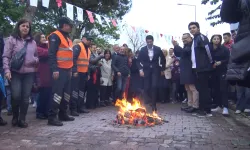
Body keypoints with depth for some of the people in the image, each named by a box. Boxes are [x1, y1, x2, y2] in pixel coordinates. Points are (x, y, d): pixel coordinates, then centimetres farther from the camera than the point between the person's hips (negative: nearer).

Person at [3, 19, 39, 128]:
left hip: (29, 73, 3)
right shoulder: (12, 39, 3)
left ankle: (22, 119, 13)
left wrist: (35, 60, -4)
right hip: (15, 72, -3)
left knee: (25, 97, 2)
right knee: (16, 96, -8)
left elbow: (36, 57, 20)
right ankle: (15, 116, 17)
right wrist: (7, 70, -13)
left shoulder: (32, 42, 13)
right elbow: (6, 56, -1)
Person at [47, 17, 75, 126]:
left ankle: (63, 114, 23)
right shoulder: (55, 36, -8)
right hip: (59, 70, -9)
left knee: (66, 93, 12)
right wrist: (54, 69, -22)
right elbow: (51, 54, -16)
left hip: (67, 70, 9)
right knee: (57, 93, -9)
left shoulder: (67, 38, 21)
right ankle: (52, 117, -3)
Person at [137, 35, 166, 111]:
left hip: (155, 70, -1)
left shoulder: (158, 49, 0)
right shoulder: (143, 50, 0)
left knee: (154, 86, -11)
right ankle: (147, 101, 23)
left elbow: (163, 59, 10)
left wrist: (162, 69, 9)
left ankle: (153, 105, -2)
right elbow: (139, 60, 2)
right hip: (146, 70, 1)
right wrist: (140, 69, -10)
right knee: (146, 87, -1)